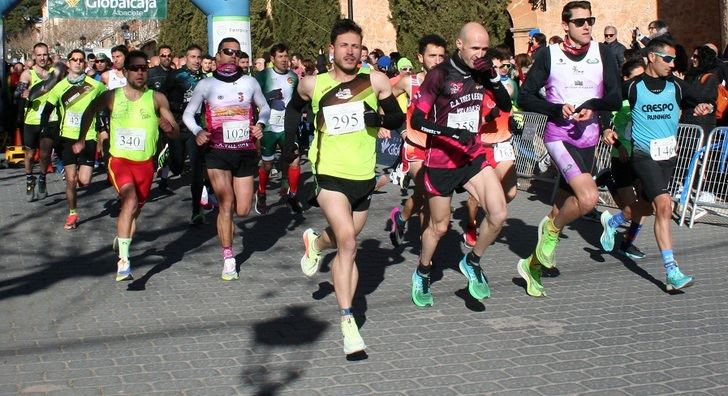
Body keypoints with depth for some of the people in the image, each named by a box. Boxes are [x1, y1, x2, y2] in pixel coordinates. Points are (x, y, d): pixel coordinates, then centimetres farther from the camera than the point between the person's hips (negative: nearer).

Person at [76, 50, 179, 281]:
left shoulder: (157, 99, -4)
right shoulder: (111, 97, -2)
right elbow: (90, 112, 18)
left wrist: (169, 128, -24)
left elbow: (176, 132, -2)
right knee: (131, 200, -27)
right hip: (119, 160, -2)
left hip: (145, 163, 2)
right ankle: (123, 261, -31)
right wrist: (81, 139, 19)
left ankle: (121, 238, 50)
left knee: (135, 208, 17)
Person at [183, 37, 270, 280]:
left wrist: (260, 124, -5)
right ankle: (228, 258, 4)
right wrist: (197, 131, -11)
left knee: (242, 210, 3)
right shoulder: (206, 84, 1)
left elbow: (265, 108, 17)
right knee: (226, 206, -9)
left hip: (246, 152, 2)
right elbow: (188, 114, 8)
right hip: (217, 152, -2)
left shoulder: (249, 82, 5)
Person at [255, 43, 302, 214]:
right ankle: (261, 195, 29)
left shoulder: (293, 76, 5)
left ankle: (292, 195, 10)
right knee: (266, 165, 7)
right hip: (268, 127, -3)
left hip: (287, 126, 3)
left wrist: (297, 115, 8)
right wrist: (268, 96, -22)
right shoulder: (263, 75, -7)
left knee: (294, 161, -8)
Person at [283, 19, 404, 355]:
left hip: (364, 177, 3)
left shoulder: (375, 81, -3)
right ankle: (347, 321, -19)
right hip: (329, 175, -3)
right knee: (347, 241, -22)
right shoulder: (313, 84, -1)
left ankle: (316, 242, 54)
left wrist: (378, 118, -18)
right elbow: (294, 107, 20)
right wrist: (290, 141, 12)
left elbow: (398, 118, 2)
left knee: (344, 243, 18)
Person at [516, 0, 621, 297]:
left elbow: (616, 99, -3)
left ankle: (532, 264, 27)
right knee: (589, 198, -25)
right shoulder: (549, 55, -4)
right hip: (558, 136, -4)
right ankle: (552, 228, 5)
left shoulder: (602, 54, 2)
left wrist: (592, 105, -22)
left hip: (587, 140, 4)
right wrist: (557, 109, -17)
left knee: (566, 204, 10)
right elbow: (525, 97, -3)